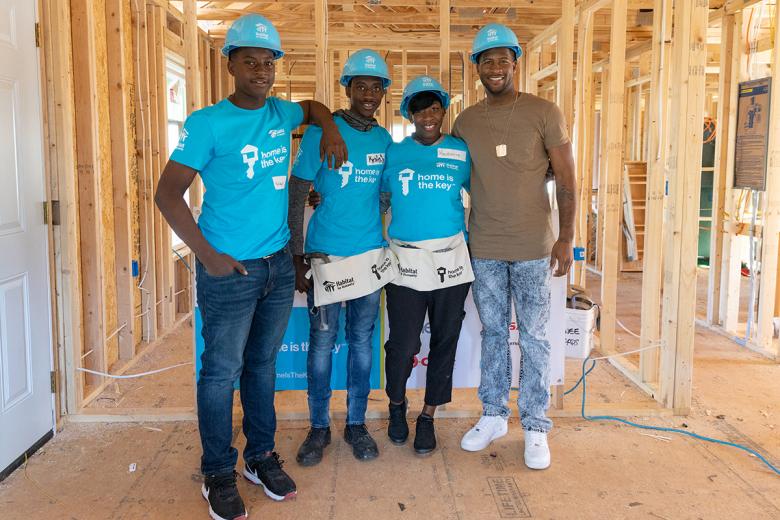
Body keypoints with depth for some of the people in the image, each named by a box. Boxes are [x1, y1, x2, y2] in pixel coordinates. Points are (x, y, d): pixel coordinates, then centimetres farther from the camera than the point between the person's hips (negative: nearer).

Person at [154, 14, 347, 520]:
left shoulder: (280, 113, 6)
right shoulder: (209, 123, -10)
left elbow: (313, 106, 29)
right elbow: (168, 193, -12)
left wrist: (331, 130, 8)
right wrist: (208, 255, -17)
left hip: (279, 264, 6)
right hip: (230, 270, -5)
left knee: (263, 365, 15)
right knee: (223, 372, 3)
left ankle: (262, 457, 30)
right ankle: (219, 474, 19)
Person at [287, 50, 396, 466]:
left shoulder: (384, 139, 5)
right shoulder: (320, 132, -8)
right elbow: (296, 198, -7)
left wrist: (384, 244, 10)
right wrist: (297, 259, -10)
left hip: (371, 254, 4)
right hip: (326, 254, -4)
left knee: (362, 341, 11)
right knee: (322, 342, 6)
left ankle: (356, 424, 25)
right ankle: (319, 427, 21)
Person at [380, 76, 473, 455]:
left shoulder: (461, 153, 6)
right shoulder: (394, 152, 5)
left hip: (451, 259, 2)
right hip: (406, 261, -1)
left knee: (444, 341, 8)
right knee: (403, 344, -3)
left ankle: (428, 416, 26)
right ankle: (397, 404, 28)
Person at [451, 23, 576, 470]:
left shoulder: (544, 113, -3)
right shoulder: (466, 121, 7)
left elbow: (566, 180, -3)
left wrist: (566, 238, -10)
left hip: (533, 248, -3)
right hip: (484, 248, 3)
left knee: (534, 337, 3)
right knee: (493, 333, 12)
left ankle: (536, 427, 14)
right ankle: (493, 416, 24)